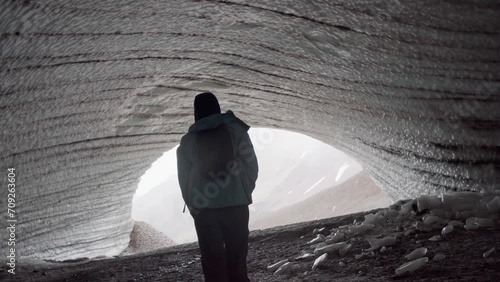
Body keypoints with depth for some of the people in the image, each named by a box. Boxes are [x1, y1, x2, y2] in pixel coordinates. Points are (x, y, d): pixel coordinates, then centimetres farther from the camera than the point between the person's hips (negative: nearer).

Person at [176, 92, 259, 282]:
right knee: (237, 259, 10)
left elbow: (183, 178, 6)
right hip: (236, 204, 0)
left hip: (204, 209, 1)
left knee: (213, 261, 9)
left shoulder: (188, 140, 4)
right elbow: (252, 165, 0)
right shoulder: (235, 129, 1)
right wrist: (245, 192, 14)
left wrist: (192, 205, 18)